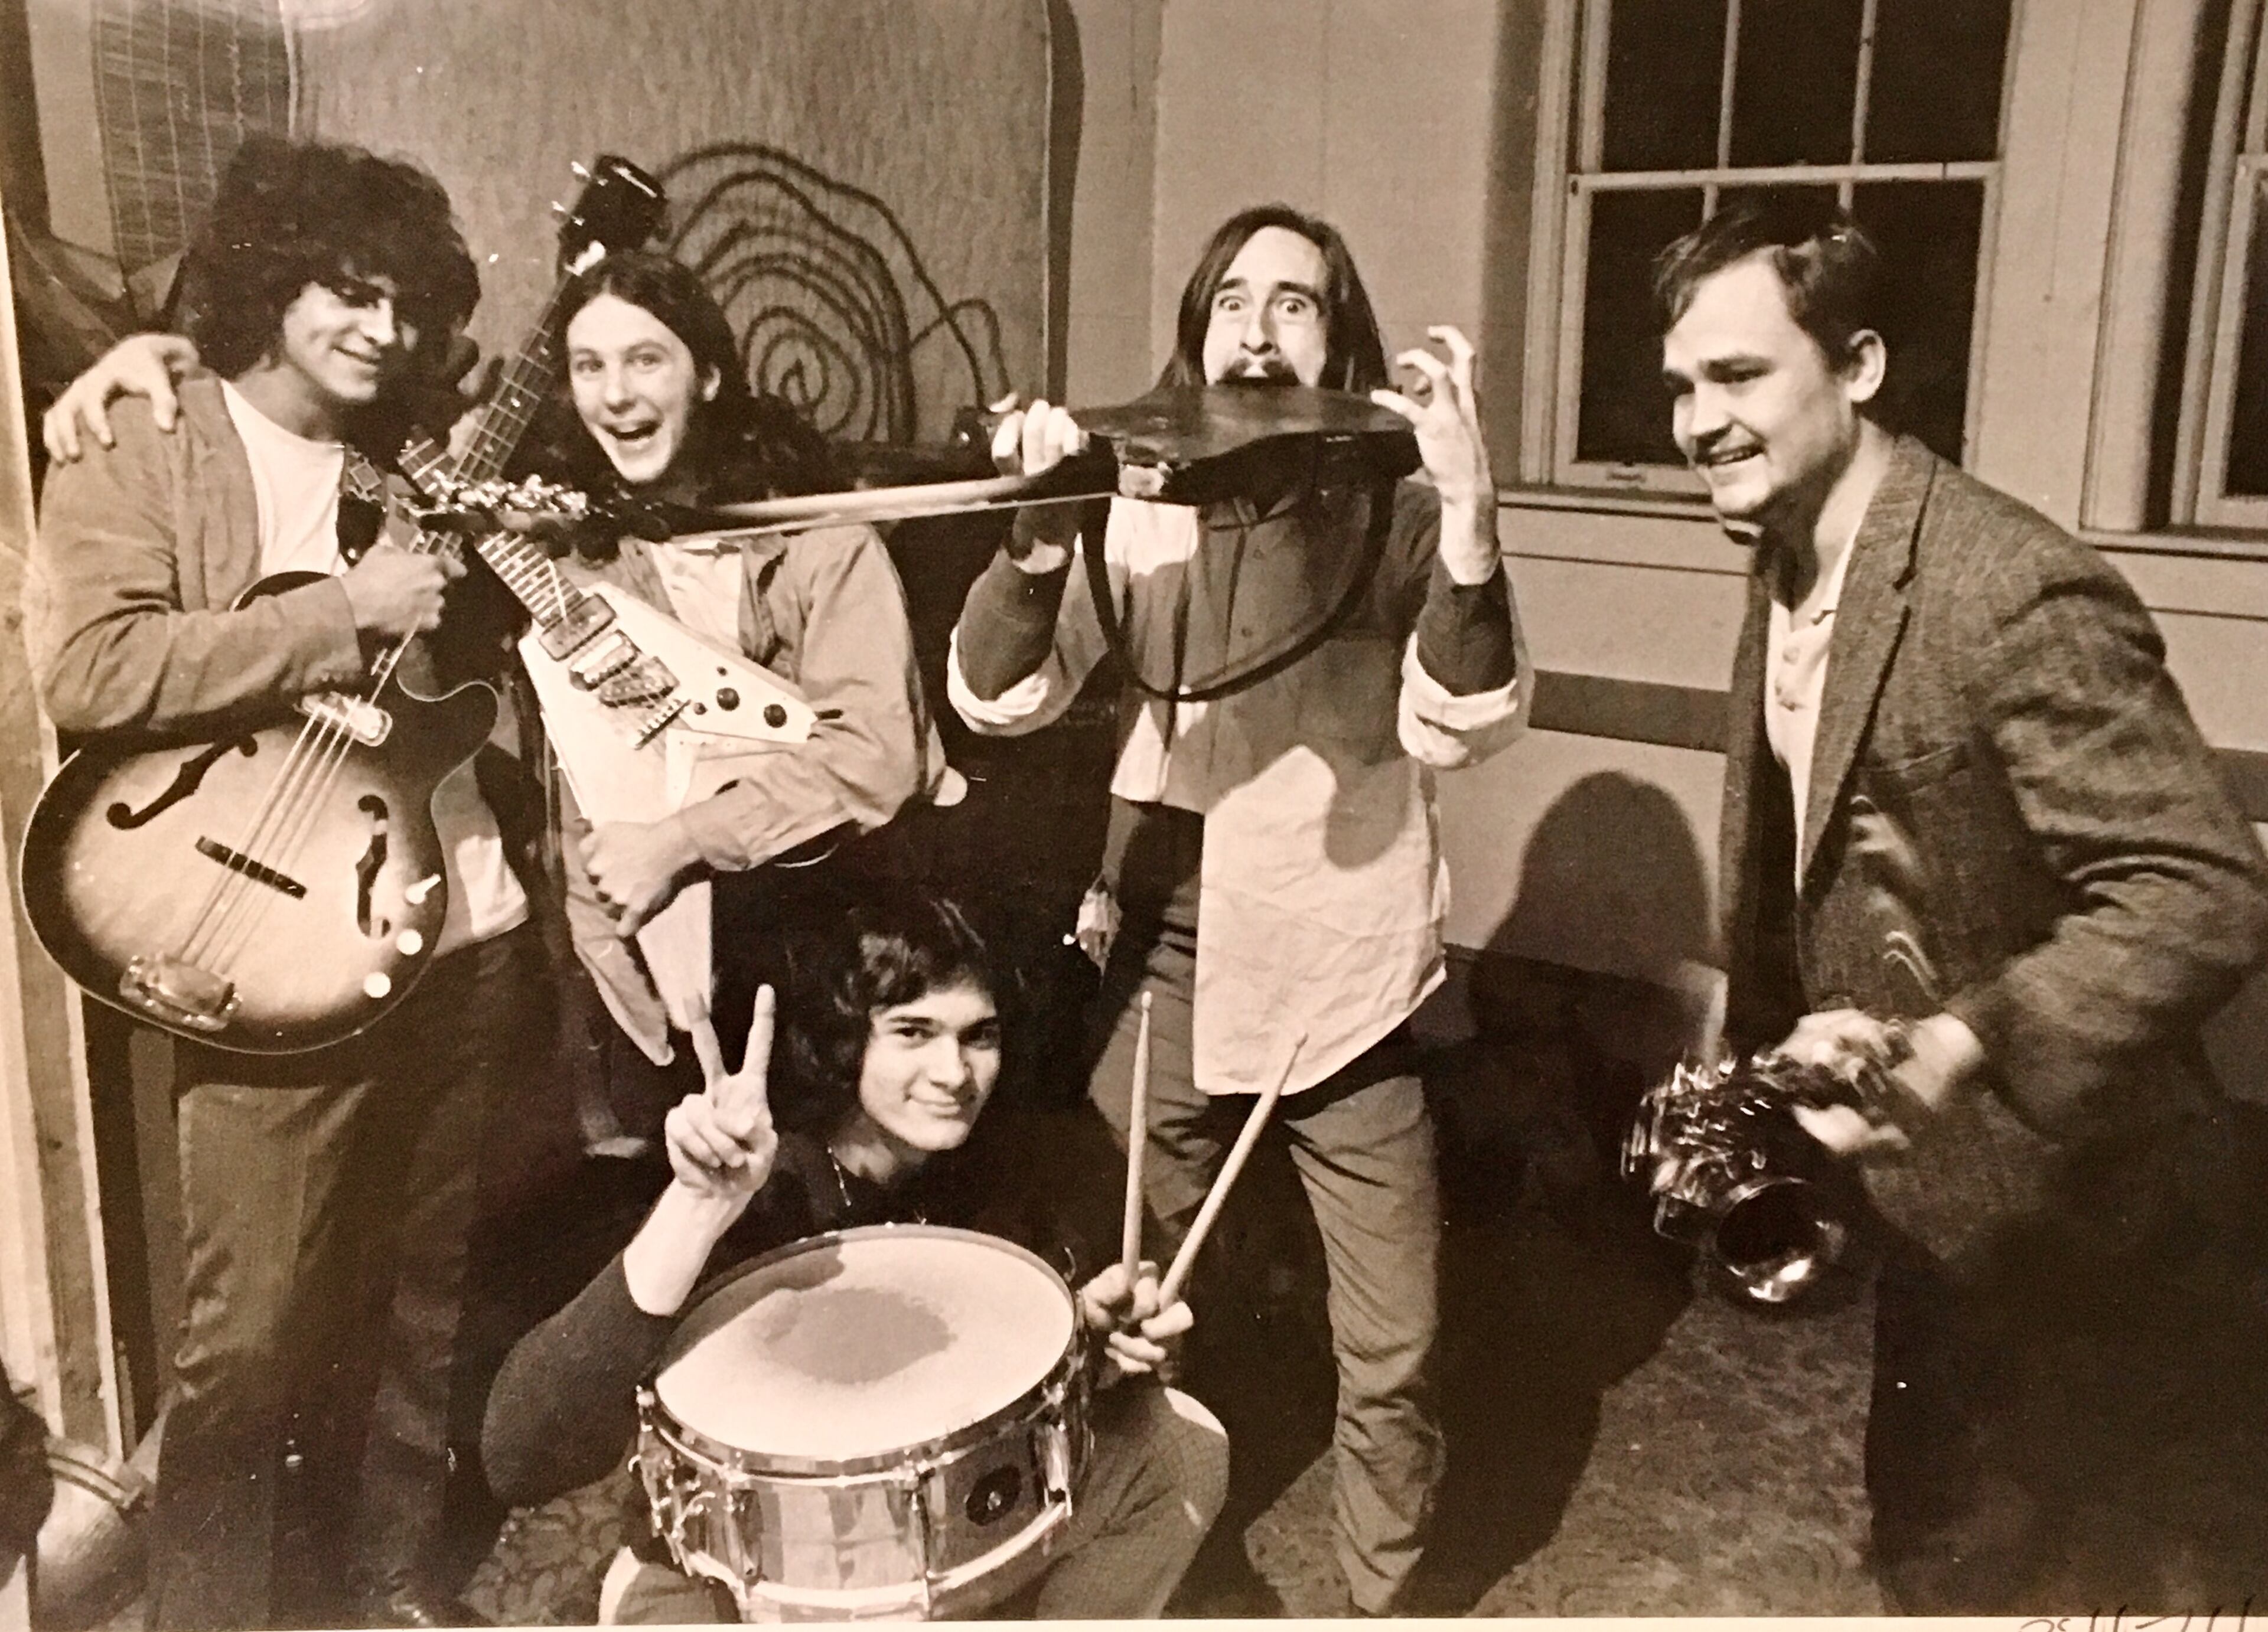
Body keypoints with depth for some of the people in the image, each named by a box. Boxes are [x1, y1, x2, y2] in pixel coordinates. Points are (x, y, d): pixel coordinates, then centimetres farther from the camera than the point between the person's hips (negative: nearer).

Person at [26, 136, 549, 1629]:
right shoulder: (137, 451, -3)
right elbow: (89, 671, -19)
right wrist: (343, 614, -19)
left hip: (465, 934, 6)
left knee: (418, 1298, 17)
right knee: (253, 1334, 2)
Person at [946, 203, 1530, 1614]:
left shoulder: (1399, 513, -8)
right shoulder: (1141, 504, -1)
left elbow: (1464, 730, -21)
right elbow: (1000, 701, -9)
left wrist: (1470, 519, -35)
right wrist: (1039, 539, -27)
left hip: (1344, 981, -2)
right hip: (1162, 966, 3)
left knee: (1391, 1354, 5)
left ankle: (1385, 1597, 33)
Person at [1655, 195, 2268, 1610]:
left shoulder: (2019, 591, -27)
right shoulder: (1788, 568, 1)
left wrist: (1947, 1052, -44)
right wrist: (1753, 1074, 15)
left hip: (2053, 1201, -8)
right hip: (1930, 1185, 9)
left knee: (1978, 1568, 6)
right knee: (1921, 1530, 26)